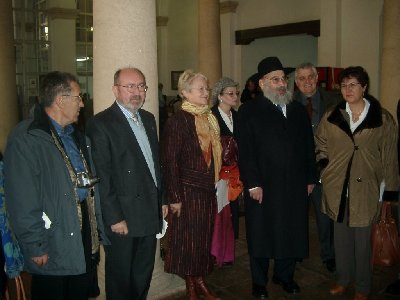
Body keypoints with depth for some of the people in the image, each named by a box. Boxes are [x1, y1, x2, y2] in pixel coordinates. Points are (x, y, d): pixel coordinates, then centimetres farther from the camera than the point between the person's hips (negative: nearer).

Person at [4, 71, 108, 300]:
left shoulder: (78, 136, 12)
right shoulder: (25, 138, -15)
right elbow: (22, 201, -18)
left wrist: (98, 229, 9)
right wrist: (35, 246, -17)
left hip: (86, 237, 7)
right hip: (52, 250, -7)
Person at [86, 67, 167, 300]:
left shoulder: (148, 119, 10)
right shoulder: (101, 124, -13)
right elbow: (102, 176, -16)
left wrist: (162, 200, 14)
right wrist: (114, 218, -17)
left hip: (150, 213, 7)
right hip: (123, 217, -6)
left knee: (144, 276, 19)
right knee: (121, 280, 11)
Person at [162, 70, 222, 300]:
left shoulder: (210, 118, 8)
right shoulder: (178, 121, -14)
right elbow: (170, 161, -16)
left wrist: (214, 182, 8)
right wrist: (175, 197, -16)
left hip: (208, 189, 7)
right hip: (188, 190, -7)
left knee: (205, 236, 15)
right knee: (188, 238, 6)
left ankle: (200, 279, 30)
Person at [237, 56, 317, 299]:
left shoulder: (299, 110, 11)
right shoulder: (249, 111, -4)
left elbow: (309, 147, 12)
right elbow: (246, 150, -9)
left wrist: (310, 178, 8)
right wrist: (253, 183, -14)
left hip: (296, 186, 4)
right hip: (263, 186, -4)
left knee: (292, 232, 12)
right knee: (261, 234, 8)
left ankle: (285, 275, 33)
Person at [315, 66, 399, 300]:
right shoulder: (331, 117, 4)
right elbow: (321, 145, 18)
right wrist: (324, 166, 1)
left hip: (365, 190, -3)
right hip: (338, 188, 3)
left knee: (362, 239, 5)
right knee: (341, 237, 14)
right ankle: (344, 279, 34)